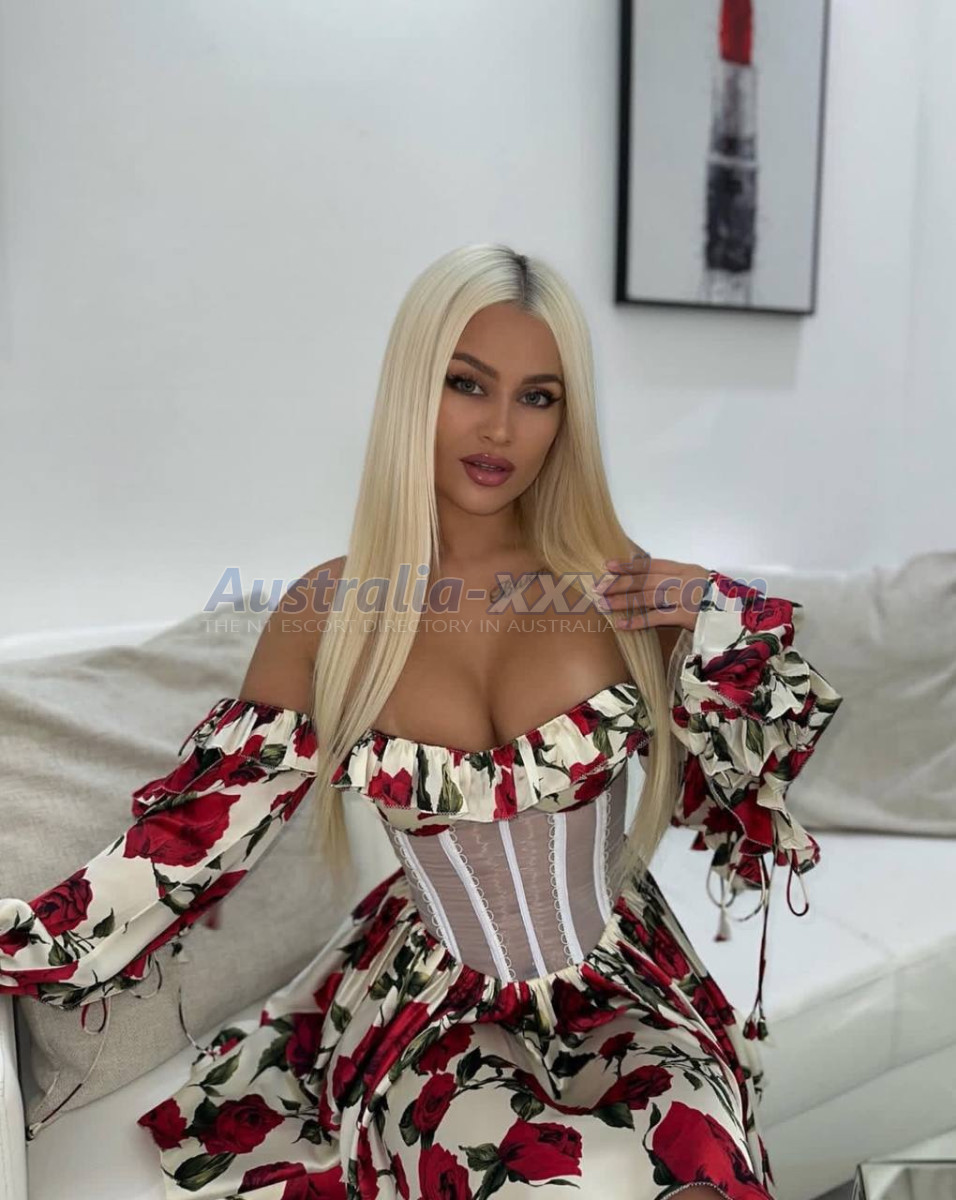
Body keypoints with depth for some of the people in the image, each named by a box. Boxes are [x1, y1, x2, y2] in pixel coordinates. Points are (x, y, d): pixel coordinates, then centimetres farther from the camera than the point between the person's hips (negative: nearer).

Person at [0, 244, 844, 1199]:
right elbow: (200, 824, -1)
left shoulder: (620, 587, -7)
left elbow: (737, 795, 3)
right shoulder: (329, 612, -8)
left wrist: (714, 620, -13)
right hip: (433, 1002, 0)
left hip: (624, 985, 1)